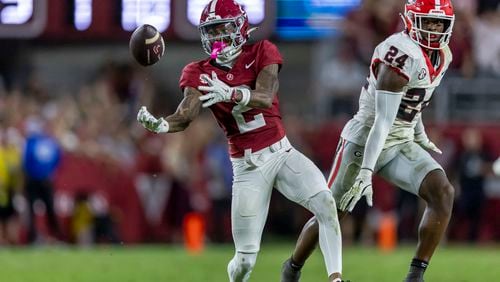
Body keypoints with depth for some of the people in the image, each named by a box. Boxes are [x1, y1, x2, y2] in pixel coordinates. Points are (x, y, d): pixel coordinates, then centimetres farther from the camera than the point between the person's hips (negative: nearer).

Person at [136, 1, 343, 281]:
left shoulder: (262, 53, -4)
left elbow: (265, 98, -22)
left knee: (325, 202, -26)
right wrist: (159, 124, -41)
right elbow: (186, 115, -18)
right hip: (248, 167, 0)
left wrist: (231, 93, -43)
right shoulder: (200, 74, -2)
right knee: (246, 258, -2)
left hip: (282, 153, 0)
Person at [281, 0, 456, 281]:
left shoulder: (442, 55, 3)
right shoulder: (403, 52, -25)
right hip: (366, 141, -7)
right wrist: (365, 172, -31)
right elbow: (383, 120, -29)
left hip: (401, 143, 7)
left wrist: (420, 137, 30)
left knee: (443, 192, -16)